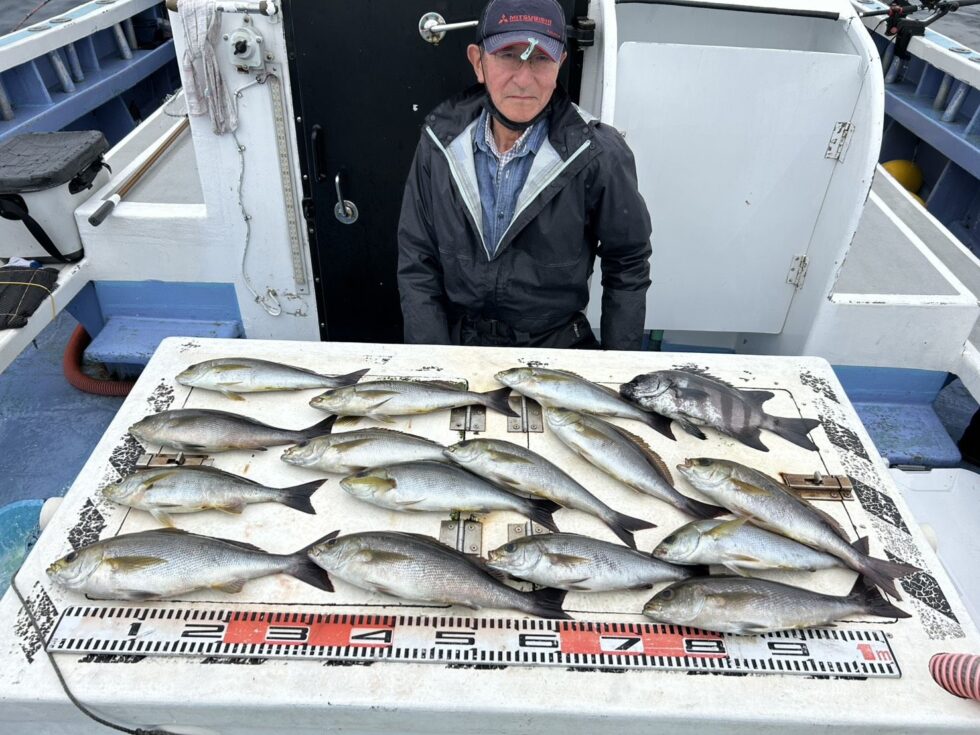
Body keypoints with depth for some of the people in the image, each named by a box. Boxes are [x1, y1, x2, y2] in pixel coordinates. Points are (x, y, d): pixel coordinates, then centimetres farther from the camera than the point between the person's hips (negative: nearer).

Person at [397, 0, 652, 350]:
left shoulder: (600, 155, -12)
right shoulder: (439, 143, -4)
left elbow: (628, 265, 0)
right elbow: (416, 263, 1)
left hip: (556, 345, -1)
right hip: (456, 339, 2)